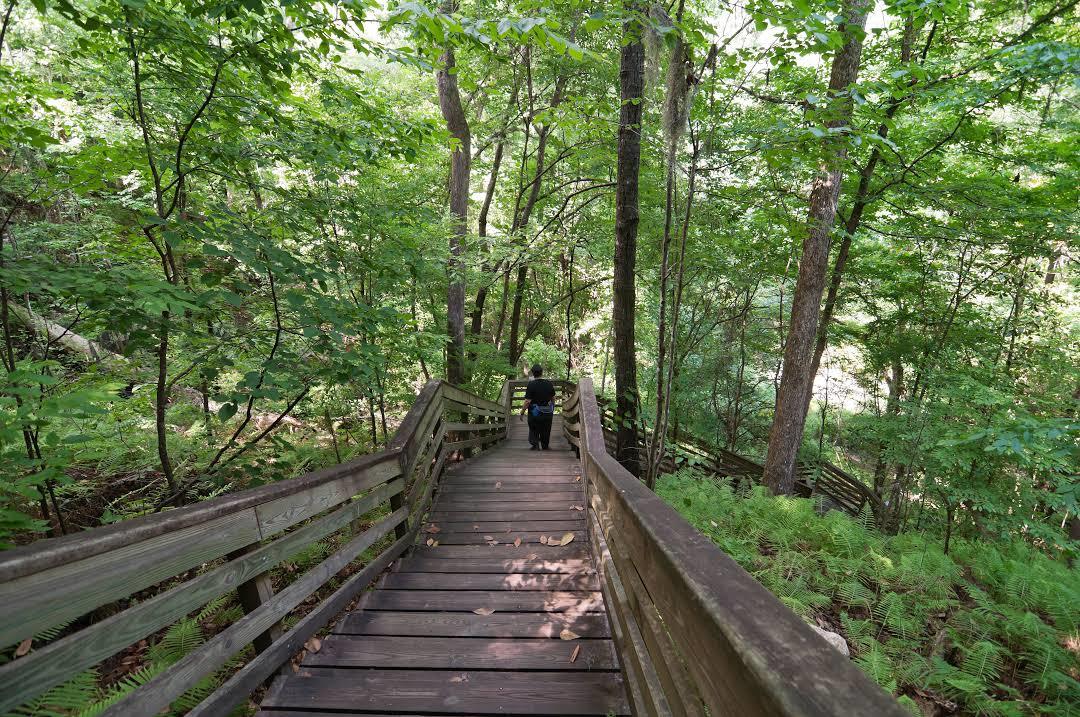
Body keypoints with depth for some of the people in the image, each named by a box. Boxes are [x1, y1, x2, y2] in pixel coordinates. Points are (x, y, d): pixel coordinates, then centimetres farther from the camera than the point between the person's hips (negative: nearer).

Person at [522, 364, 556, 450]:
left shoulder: (531, 385, -18)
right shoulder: (549, 384, -4)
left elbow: (527, 401, -19)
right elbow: (553, 398, 7)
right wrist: (552, 408, 23)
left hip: (535, 412, -4)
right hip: (547, 413, 4)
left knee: (534, 430, 14)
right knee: (545, 430, 18)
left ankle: (535, 445, 4)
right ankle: (545, 446, 29)